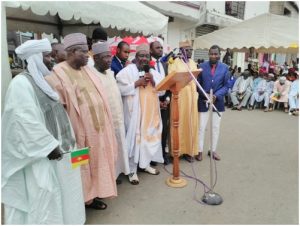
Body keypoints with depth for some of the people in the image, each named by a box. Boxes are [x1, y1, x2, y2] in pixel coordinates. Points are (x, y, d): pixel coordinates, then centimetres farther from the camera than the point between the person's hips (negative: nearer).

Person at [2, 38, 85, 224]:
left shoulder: (44, 81, 11)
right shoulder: (21, 83, -15)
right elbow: (25, 122, -22)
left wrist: (67, 140, 11)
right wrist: (49, 146, -20)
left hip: (58, 149, 8)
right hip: (41, 156, -8)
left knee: (61, 195, 18)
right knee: (43, 200, 3)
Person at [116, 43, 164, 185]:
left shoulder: (154, 73, 13)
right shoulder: (127, 71, -3)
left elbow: (162, 90, 7)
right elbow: (120, 89, -12)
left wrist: (153, 82, -10)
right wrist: (136, 83, -16)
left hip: (151, 112, 6)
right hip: (134, 112, -5)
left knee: (149, 137, 12)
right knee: (134, 138, -3)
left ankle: (146, 164, 30)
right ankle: (132, 170, 9)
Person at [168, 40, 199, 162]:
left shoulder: (193, 63, 15)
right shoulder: (174, 63, -4)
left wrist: (196, 93, 8)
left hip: (192, 95, 6)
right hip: (180, 95, -5)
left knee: (193, 123, 7)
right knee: (182, 123, -2)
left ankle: (192, 149, 17)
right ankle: (183, 150, 8)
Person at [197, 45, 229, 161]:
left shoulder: (225, 68, -1)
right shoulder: (202, 66, -2)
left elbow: (226, 86, -1)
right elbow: (198, 84, 0)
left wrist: (216, 96, -16)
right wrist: (205, 95, -14)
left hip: (218, 101, 2)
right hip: (203, 101, -1)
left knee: (216, 127, 11)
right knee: (201, 127, 3)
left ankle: (213, 150, 25)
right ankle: (200, 150, 16)